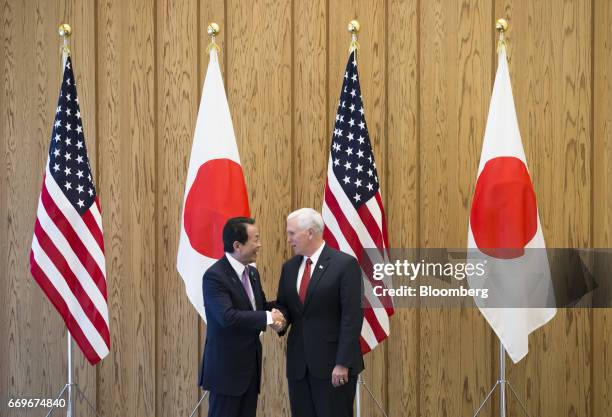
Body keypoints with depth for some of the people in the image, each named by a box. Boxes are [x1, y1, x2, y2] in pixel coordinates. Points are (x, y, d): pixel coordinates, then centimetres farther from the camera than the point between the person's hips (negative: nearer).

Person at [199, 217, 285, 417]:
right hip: (226, 367, -8)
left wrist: (275, 310, -3)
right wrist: (268, 318, -22)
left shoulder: (252, 272, 10)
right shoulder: (214, 276, -17)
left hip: (251, 364, 8)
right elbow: (227, 317, -28)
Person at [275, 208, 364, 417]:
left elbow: (352, 317, -11)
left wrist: (343, 363, -16)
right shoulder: (289, 267, 12)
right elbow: (283, 305, 19)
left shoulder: (345, 264, -8)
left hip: (332, 362, -6)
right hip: (298, 364, 6)